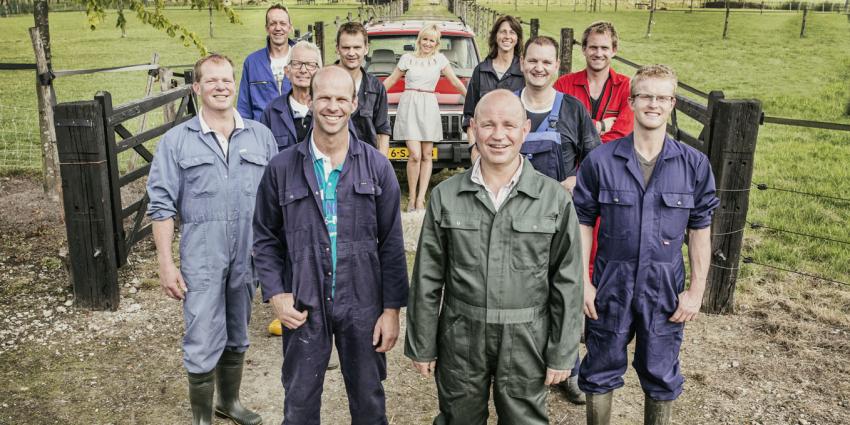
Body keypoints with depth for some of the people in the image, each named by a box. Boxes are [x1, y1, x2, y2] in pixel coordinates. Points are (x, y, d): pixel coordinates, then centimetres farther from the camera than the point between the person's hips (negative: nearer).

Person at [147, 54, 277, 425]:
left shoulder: (261, 136, 4)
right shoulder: (176, 140, -2)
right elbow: (162, 206, -3)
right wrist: (166, 263, -7)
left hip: (249, 255, 3)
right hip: (201, 258, -3)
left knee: (238, 337, 19)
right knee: (203, 344, 1)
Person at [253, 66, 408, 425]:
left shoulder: (377, 166, -3)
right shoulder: (282, 168, -2)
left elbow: (391, 243, -2)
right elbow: (265, 238, 5)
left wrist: (392, 308, -4)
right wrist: (275, 294, -6)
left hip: (362, 305, 0)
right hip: (302, 307, 0)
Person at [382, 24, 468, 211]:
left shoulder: (440, 59, 10)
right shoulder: (407, 58, 7)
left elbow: (455, 81, 13)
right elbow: (391, 80, 14)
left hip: (429, 107, 2)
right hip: (409, 106, -2)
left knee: (427, 155, 1)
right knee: (415, 155, -12)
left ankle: (420, 199, 5)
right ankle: (412, 198, 0)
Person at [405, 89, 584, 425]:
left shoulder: (554, 199, -6)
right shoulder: (445, 196, -3)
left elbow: (567, 282, -3)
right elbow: (427, 278, 2)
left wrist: (562, 353, -2)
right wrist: (421, 345, 3)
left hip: (526, 341, -1)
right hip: (461, 337, 1)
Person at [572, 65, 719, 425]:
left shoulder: (694, 164, -5)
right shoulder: (601, 161, -8)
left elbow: (700, 231, 2)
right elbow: (583, 224, -1)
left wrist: (696, 290, 0)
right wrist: (583, 283, -5)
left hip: (666, 288, 1)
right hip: (611, 286, 0)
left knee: (661, 378, 16)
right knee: (600, 372, 15)